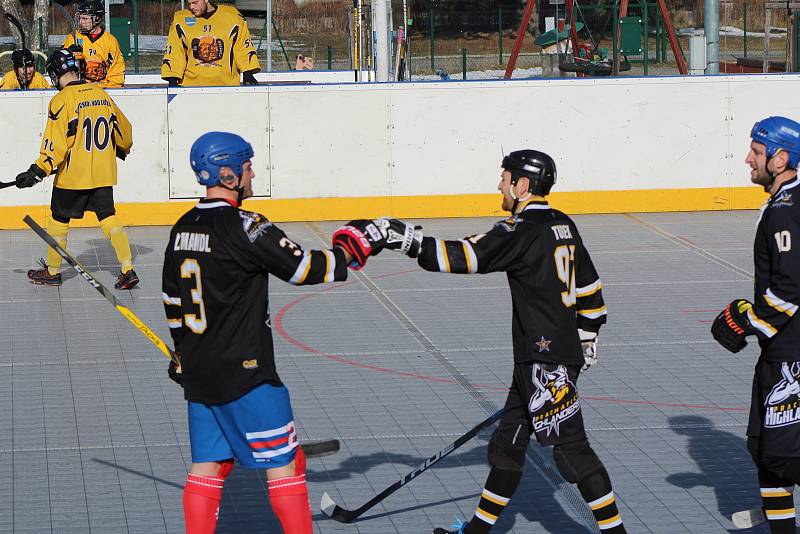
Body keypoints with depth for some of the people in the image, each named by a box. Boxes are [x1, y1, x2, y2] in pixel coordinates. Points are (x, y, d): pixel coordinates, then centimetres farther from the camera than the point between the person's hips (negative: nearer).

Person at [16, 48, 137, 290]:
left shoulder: (62, 100, -14)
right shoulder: (100, 93, 6)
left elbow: (57, 143, -20)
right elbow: (123, 127, 18)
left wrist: (39, 171, -18)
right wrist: (123, 149, 38)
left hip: (73, 175, -5)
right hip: (103, 172, 5)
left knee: (59, 218, 11)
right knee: (108, 216, 9)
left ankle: (53, 271, 22)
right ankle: (127, 270, -2)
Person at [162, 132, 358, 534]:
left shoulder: (183, 229, 9)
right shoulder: (242, 226, -17)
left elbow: (173, 301, 18)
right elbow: (304, 268, -14)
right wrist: (348, 255, 2)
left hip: (197, 373, 8)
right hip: (243, 373, -8)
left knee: (208, 465, 12)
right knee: (284, 462, 1)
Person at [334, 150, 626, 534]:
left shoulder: (522, 232, -16)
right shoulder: (563, 226, 13)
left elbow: (460, 257, -23)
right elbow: (589, 287, 21)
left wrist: (402, 239, -22)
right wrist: (585, 339, 31)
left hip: (547, 361, -10)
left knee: (571, 449, -7)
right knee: (509, 442, 16)